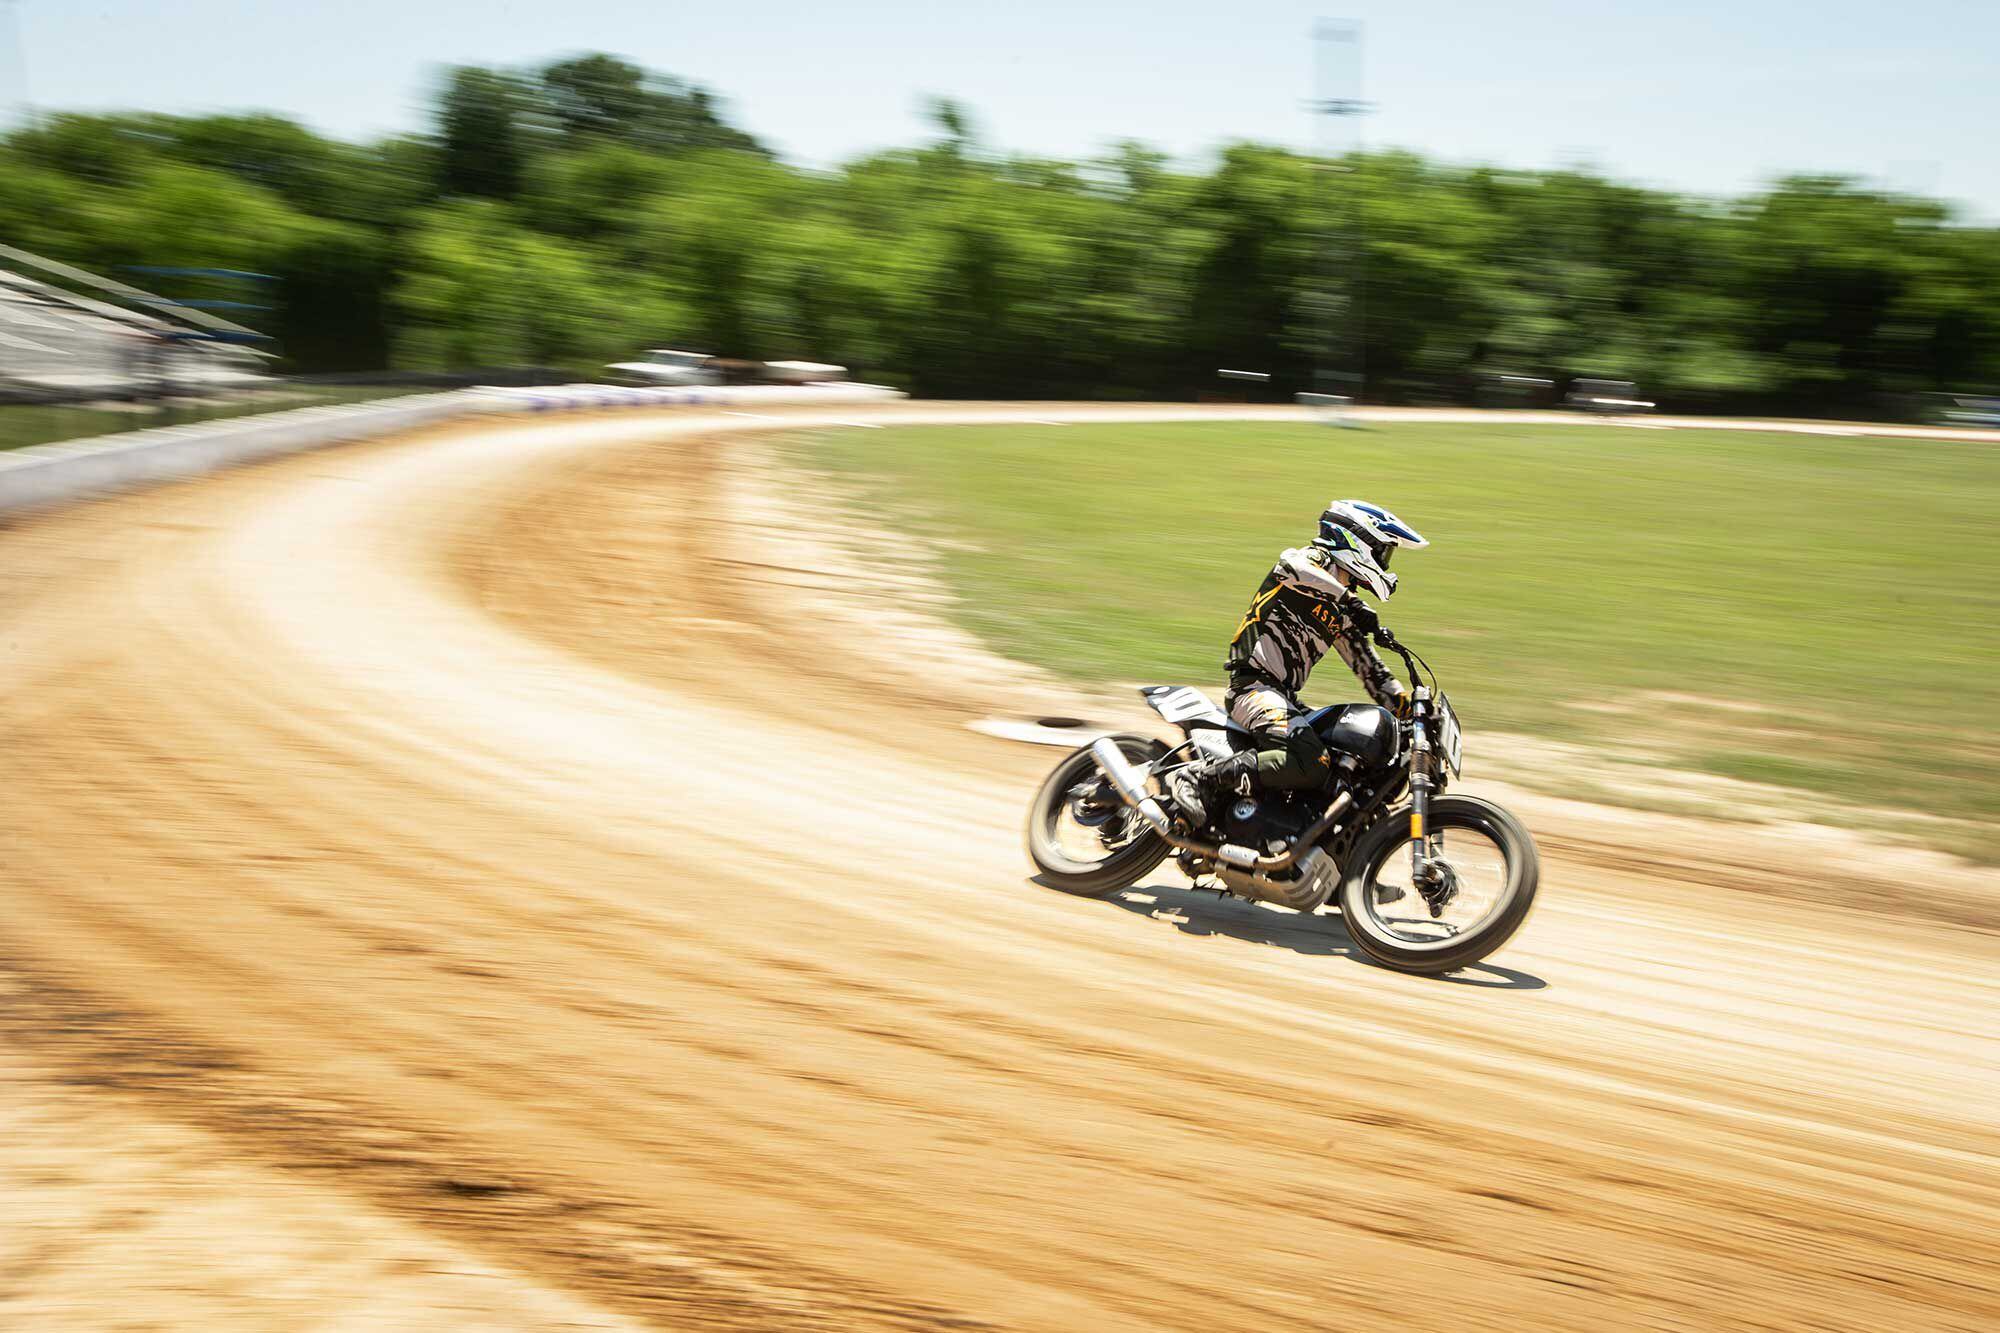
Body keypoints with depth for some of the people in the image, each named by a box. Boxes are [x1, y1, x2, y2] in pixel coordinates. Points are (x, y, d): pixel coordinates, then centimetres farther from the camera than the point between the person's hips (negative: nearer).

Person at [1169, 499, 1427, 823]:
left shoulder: (1344, 603, 21)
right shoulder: (1311, 562, -4)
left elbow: (1367, 664, 23)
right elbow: (1290, 565, -30)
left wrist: (1404, 706, 14)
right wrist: (1346, 602, -36)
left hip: (1285, 695, 10)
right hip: (1254, 686, -10)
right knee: (1311, 763, -30)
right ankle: (1201, 778, -27)